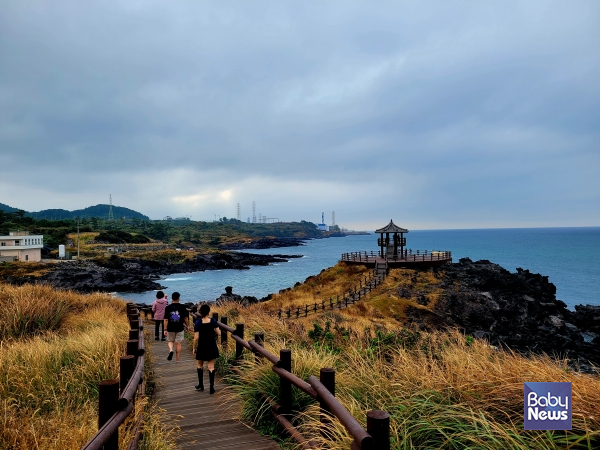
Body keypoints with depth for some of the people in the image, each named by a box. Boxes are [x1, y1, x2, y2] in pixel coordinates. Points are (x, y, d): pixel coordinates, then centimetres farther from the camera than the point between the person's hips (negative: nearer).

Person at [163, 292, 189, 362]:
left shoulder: (168, 308, -5)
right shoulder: (182, 307, -5)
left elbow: (166, 320, -5)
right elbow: (185, 318, 1)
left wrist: (165, 329, 0)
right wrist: (186, 326, 15)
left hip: (170, 328, 0)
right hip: (180, 328, 0)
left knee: (170, 341, 20)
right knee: (178, 343, 7)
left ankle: (171, 350, -9)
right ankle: (177, 360, 10)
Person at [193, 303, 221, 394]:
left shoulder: (197, 323, -13)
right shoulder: (213, 321, -8)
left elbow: (196, 338, -13)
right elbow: (219, 333, -6)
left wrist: (194, 348, 0)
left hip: (202, 347, -1)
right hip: (212, 347, 1)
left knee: (199, 365, 21)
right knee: (211, 366, 7)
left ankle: (201, 385, 27)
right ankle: (212, 387, 5)